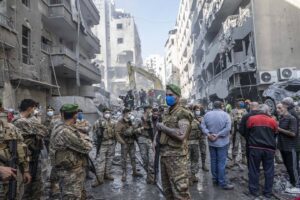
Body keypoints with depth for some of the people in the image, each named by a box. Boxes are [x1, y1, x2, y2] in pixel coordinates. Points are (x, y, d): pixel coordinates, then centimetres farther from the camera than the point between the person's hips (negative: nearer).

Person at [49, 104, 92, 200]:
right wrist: (85, 137, -3)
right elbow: (86, 147, -21)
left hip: (73, 171, 10)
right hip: (70, 173, -10)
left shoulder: (60, 127, 6)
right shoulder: (65, 132, -26)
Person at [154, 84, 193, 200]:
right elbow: (160, 129, 25)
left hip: (176, 156, -8)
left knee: (179, 189, -5)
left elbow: (181, 135, -25)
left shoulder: (183, 113, -11)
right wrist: (155, 139, 5)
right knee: (167, 188, 19)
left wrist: (163, 127, -15)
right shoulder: (166, 114, 14)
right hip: (163, 154, 8)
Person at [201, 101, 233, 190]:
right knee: (221, 162, 0)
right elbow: (228, 128, -19)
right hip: (222, 142, -3)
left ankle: (215, 179, 24)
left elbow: (203, 126, -6)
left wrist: (208, 134, -14)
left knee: (213, 161, 13)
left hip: (211, 142, 4)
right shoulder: (225, 115, -10)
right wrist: (218, 135, -18)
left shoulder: (207, 114, -1)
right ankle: (223, 183, 6)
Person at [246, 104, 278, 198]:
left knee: (254, 170, 8)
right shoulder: (273, 121, 3)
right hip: (269, 149, 1)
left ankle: (254, 191, 15)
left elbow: (247, 132, 10)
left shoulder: (251, 118, -1)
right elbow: (275, 134, 15)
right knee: (269, 171, 11)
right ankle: (268, 192, 19)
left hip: (255, 147, -1)